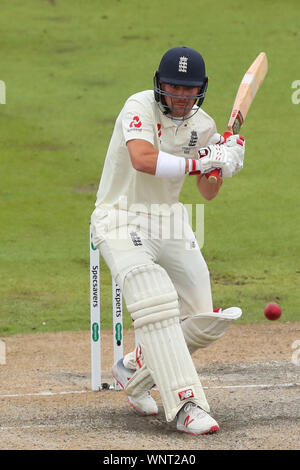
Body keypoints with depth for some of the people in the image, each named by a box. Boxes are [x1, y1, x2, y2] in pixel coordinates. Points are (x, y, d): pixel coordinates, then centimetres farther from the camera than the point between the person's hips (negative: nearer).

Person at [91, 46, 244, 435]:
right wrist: (198, 163, -30)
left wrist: (225, 163, -8)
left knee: (205, 323, 3)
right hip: (122, 223, -7)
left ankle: (135, 368, 24)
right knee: (157, 306, -26)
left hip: (171, 221, 7)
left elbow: (208, 192, 11)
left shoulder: (202, 125, 5)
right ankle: (185, 404, -27)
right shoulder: (140, 107, -14)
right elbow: (143, 159, -33)